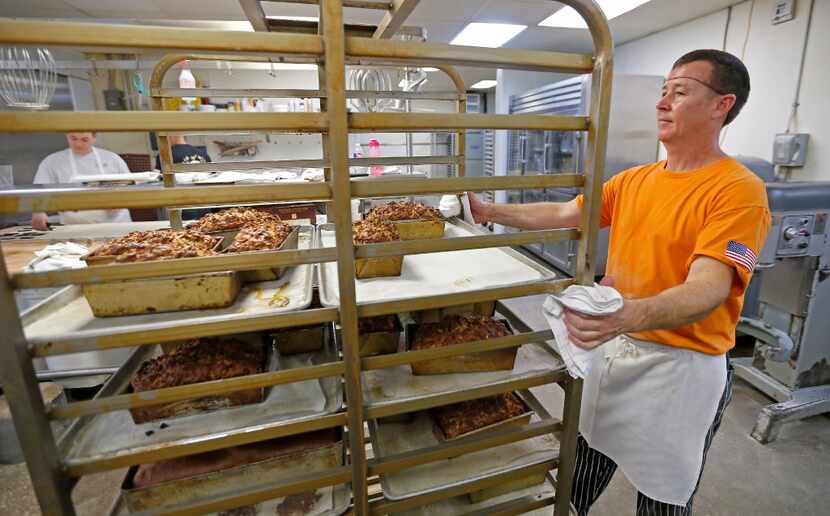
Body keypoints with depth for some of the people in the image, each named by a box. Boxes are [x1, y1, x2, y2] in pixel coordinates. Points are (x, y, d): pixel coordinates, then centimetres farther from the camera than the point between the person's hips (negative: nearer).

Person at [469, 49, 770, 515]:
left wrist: (630, 315, -48)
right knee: (583, 468, 23)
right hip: (612, 346, 6)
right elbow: (563, 215, 7)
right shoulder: (633, 180, 4)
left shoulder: (738, 190, -17)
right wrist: (491, 212, 2)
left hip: (681, 366, -5)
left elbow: (708, 288, -29)